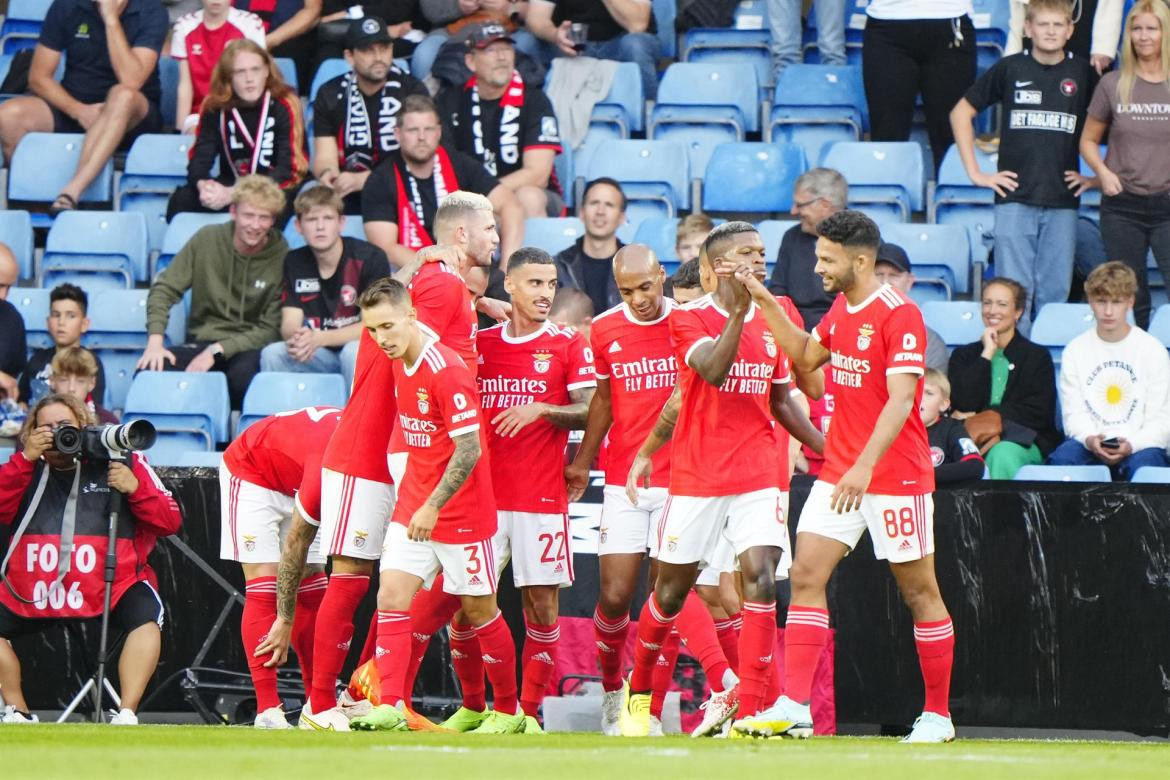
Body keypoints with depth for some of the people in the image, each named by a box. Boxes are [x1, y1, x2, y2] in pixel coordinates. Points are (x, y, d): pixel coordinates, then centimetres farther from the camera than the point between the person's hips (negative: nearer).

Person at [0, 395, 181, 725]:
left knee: (146, 616, -28)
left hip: (112, 588, -3)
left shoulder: (122, 463, 3)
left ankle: (126, 714, -25)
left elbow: (170, 522, 1)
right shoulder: (27, 469, 9)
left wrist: (135, 489, -15)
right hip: (34, 595, 3)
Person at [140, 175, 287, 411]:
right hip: (201, 343, 2)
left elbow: (270, 329, -7)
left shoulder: (282, 257, -6)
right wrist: (155, 342, -12)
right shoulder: (207, 239, 1)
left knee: (244, 374, -39)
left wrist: (217, 351, -17)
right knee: (151, 370, -29)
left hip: (250, 347, -2)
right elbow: (164, 289, 3)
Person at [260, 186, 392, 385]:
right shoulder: (295, 262, 5)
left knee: (354, 352, -37)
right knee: (271, 354, -23)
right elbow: (289, 323, -2)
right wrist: (297, 338, -29)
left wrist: (319, 339, -26)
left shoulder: (370, 258, -11)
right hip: (316, 357, 4)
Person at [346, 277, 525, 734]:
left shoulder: (447, 371, -21)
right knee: (391, 598, -7)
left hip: (463, 512, -7)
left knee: (478, 611, 6)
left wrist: (434, 506, -24)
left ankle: (509, 710, 21)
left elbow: (469, 450, -22)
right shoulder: (399, 363, 3)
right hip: (412, 506, 7)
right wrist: (417, 502, 15)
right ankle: (391, 707, -11)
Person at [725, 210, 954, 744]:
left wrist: (865, 464, -34)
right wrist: (766, 303, 16)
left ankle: (937, 715, 10)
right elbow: (805, 356, 28)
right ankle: (794, 708, -7)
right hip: (839, 472, 8)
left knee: (919, 592, 2)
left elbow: (900, 399, -24)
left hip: (897, 475, -8)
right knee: (806, 575, -3)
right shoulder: (841, 308, 11)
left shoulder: (898, 315, -16)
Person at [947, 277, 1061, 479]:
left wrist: (981, 419, -5)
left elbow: (1039, 412, 0)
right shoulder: (963, 355, 21)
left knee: (1002, 454, -38)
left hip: (1023, 443, -1)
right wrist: (987, 354, 3)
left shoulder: (1037, 356, 15)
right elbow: (963, 403, 2)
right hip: (973, 441, 1)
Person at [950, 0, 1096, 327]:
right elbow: (961, 113, 10)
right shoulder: (1010, 69, 3)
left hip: (1062, 202, 1)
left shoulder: (1083, 74, 5)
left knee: (1055, 294, 2)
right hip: (1015, 198, -1)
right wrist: (975, 172, 4)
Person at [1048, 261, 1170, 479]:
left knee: (1143, 464, -37)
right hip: (1090, 443, 1)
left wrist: (1132, 445, -21)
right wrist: (1089, 439, -19)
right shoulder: (1075, 351, 10)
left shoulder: (1152, 349, 3)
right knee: (1062, 458, -32)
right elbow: (1074, 414, 5)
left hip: (1139, 445, -1)